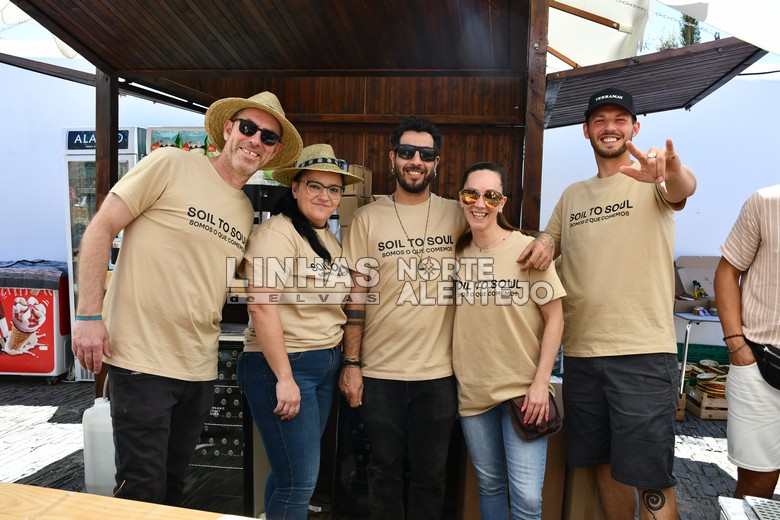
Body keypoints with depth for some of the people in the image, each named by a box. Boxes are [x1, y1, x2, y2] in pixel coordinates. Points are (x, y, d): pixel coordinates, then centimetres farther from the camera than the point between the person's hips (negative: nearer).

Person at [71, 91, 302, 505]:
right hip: (141, 360, -6)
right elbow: (101, 228, -8)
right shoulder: (171, 165, -7)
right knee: (142, 490, 1)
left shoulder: (247, 212, 11)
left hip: (199, 369, 6)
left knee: (172, 483, 18)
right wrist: (89, 315, -14)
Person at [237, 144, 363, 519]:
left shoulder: (330, 239, 11)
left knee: (292, 474, 17)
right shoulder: (276, 233, -14)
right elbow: (262, 306, -21)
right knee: (300, 482, -2)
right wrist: (284, 378, -21)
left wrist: (349, 365, 13)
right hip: (282, 365, -8)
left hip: (326, 364, 8)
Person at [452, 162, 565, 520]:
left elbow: (554, 317, -7)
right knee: (489, 485, 17)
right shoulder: (457, 251, 3)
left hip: (522, 388, -3)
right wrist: (457, 375, 4)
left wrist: (540, 383, -12)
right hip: (472, 390, 4)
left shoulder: (527, 249, -9)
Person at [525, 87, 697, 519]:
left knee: (650, 480, 0)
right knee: (605, 466, 17)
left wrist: (672, 169, -46)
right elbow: (549, 242, 20)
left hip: (643, 353, -5)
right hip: (580, 354, 5)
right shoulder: (572, 195, 15)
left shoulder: (653, 181, 0)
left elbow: (685, 188, -22)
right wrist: (545, 242, -5)